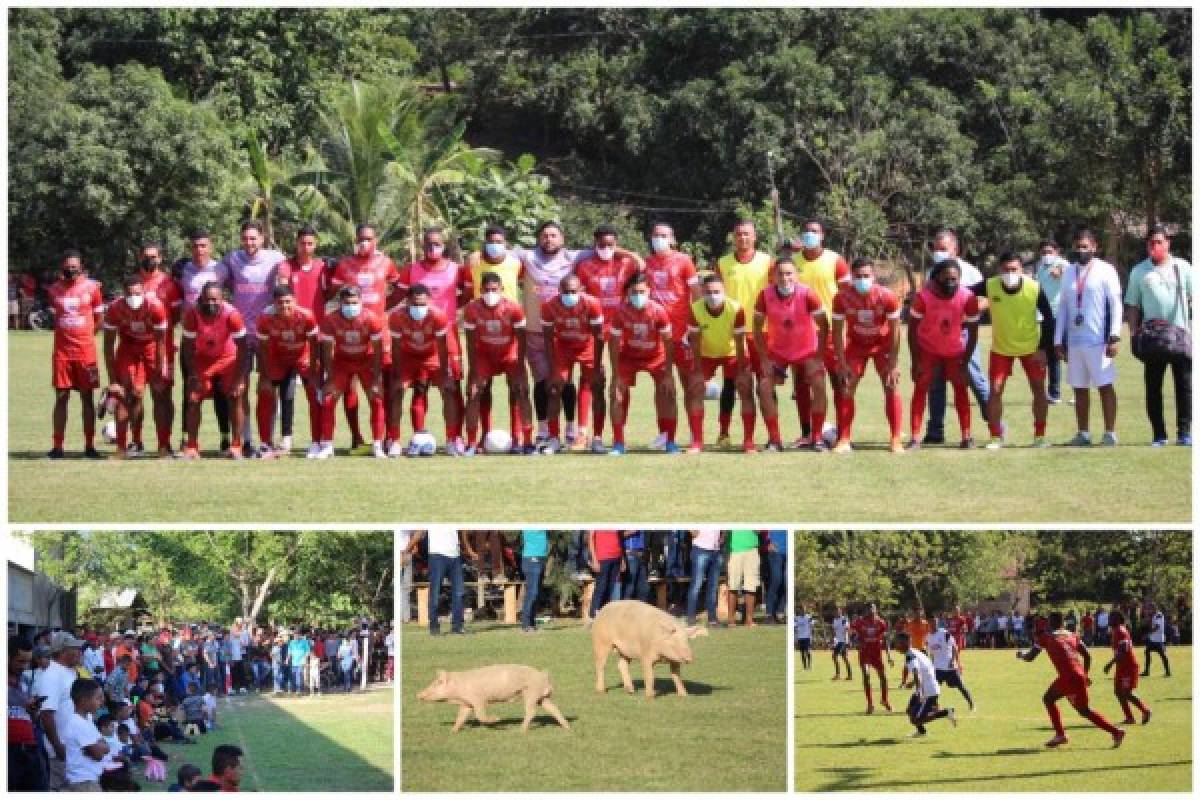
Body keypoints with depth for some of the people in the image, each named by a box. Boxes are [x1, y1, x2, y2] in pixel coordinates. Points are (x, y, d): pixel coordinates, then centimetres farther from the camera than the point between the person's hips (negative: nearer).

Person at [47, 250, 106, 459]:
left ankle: (90, 445, 8)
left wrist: (85, 334, 3)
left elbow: (99, 316, 9)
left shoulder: (91, 287, 0)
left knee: (87, 398, 4)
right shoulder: (54, 290, 3)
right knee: (61, 398, 1)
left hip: (86, 350, -1)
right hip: (62, 351, 1)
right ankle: (57, 446, 4)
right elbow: (51, 318, 15)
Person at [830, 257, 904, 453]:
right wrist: (841, 363, -18)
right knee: (845, 388, -4)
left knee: (892, 387, -11)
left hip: (883, 344, -2)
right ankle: (844, 439, 3)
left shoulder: (887, 297, -26)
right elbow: (838, 331, -15)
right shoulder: (842, 297, -23)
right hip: (856, 344, 2)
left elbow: (894, 332, -19)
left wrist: (894, 364, -20)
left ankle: (896, 440, -6)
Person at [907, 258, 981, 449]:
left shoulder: (968, 298, -22)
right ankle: (915, 437, -7)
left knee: (960, 388, 0)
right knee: (920, 389, -7)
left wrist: (965, 362, -12)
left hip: (956, 351, 1)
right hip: (928, 349, -1)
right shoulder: (924, 296, -25)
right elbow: (913, 329, -16)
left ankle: (967, 436, 6)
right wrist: (916, 361, -17)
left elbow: (973, 332, -11)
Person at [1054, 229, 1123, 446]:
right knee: (1079, 388, 7)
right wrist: (1059, 340, 12)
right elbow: (1063, 308, 16)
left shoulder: (1105, 271, -2)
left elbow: (1115, 305, -6)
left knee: (1105, 386, -3)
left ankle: (1110, 433, -2)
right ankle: (1083, 434, 12)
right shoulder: (1069, 272, 14)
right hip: (1074, 341, 6)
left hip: (1099, 340, -5)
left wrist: (1114, 337, -14)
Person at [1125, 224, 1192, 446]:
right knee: (1153, 386, 1)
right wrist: (1134, 334, -2)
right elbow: (1132, 306, 8)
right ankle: (1159, 434, 7)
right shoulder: (1139, 271, 7)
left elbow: (1194, 299, 7)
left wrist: (1193, 328, -2)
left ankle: (1184, 432, 4)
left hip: (1181, 334, -1)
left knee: (1184, 385, -1)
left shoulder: (1183, 267, 6)